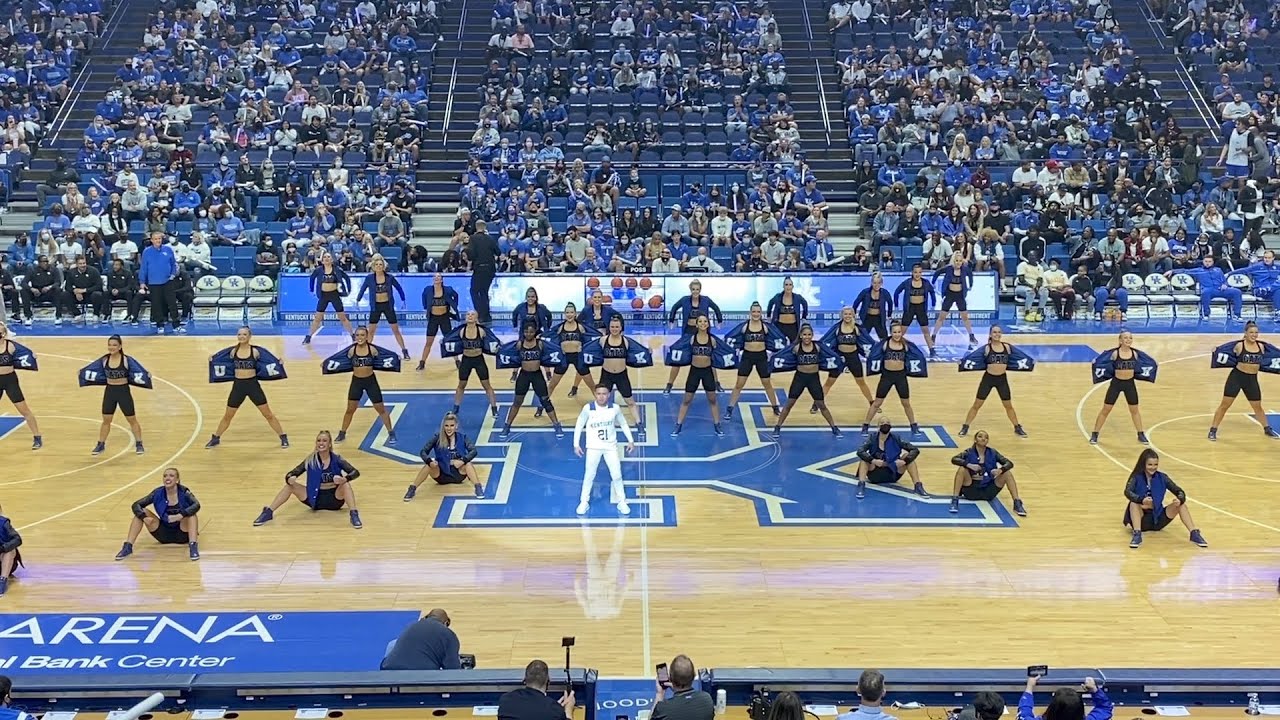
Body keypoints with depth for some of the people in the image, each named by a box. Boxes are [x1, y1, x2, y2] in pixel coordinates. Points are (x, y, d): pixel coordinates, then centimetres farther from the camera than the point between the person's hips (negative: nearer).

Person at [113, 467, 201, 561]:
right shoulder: (158, 493, -8)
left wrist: (180, 515, -50)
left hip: (182, 534, -3)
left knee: (191, 513, -30)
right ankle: (128, 547, -16)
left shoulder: (183, 491, -14)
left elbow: (196, 505, -33)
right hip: (164, 534, 3)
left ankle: (193, 547, -41)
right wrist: (144, 517, -31)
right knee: (141, 512, -14)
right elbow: (136, 505, -11)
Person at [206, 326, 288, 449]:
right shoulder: (233, 351, 0)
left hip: (253, 384, -2)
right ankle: (215, 438, 32)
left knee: (268, 414, 2)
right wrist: (212, 360, -3)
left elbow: (268, 361, -1)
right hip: (238, 386, 2)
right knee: (227, 416, 13)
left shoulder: (255, 351, -7)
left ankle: (283, 437, 14)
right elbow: (220, 360, 14)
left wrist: (279, 363, -19)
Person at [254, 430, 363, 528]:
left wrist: (344, 479, -40)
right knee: (290, 485, -16)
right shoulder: (310, 461, -4)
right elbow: (291, 474, -6)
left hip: (335, 498, -2)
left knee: (345, 484, -31)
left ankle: (354, 515, -39)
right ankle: (268, 513, -16)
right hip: (315, 498, 2)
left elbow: (355, 472, -17)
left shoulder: (336, 459, -8)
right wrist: (290, 479, -31)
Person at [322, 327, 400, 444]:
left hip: (371, 381, -1)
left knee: (381, 409, 6)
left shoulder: (372, 349, -11)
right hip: (356, 381, 1)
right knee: (350, 409, 11)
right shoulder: (352, 350, -8)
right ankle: (342, 433, 27)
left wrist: (396, 359, -4)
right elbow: (341, 360, 5)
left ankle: (391, 433, 18)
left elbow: (383, 358, 2)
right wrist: (326, 364, 8)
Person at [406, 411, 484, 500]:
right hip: (442, 475, 0)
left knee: (468, 463, -29)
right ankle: (411, 490, -21)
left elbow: (473, 451, -19)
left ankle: (478, 488, -30)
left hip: (458, 474, 0)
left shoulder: (462, 437, -6)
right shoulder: (437, 438, -7)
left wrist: (463, 460, -38)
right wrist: (429, 461, -32)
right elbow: (423, 452, -11)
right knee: (429, 465, -28)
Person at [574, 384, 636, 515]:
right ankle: (584, 502, 23)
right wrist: (576, 444, -4)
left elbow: (623, 423, 6)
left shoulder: (615, 408, -12)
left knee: (617, 475, 5)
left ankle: (621, 502, 22)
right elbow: (579, 425, -3)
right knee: (589, 475, 8)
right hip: (593, 447, -1)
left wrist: (630, 440, 6)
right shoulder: (588, 408, -17)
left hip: (611, 446, 1)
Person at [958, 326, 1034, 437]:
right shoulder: (986, 348, -9)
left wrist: (1031, 362, 13)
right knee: (977, 405, 4)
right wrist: (962, 362, -21)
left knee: (1008, 406, 15)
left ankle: (1017, 428, 31)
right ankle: (965, 427, 15)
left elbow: (1020, 356, 10)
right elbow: (973, 357, -12)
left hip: (1002, 379, 2)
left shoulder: (1007, 347, -1)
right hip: (988, 378, -2)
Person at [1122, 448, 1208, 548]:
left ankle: (1195, 534, -23)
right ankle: (1137, 535, -40)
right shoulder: (1136, 477, -8)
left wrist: (1180, 500, -29)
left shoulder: (1162, 477, 1)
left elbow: (1180, 492, -4)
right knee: (1134, 503, -32)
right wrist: (1142, 500, -47)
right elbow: (1127, 492, -26)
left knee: (1181, 504, -17)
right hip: (1142, 521, -3)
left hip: (1158, 519, 3)